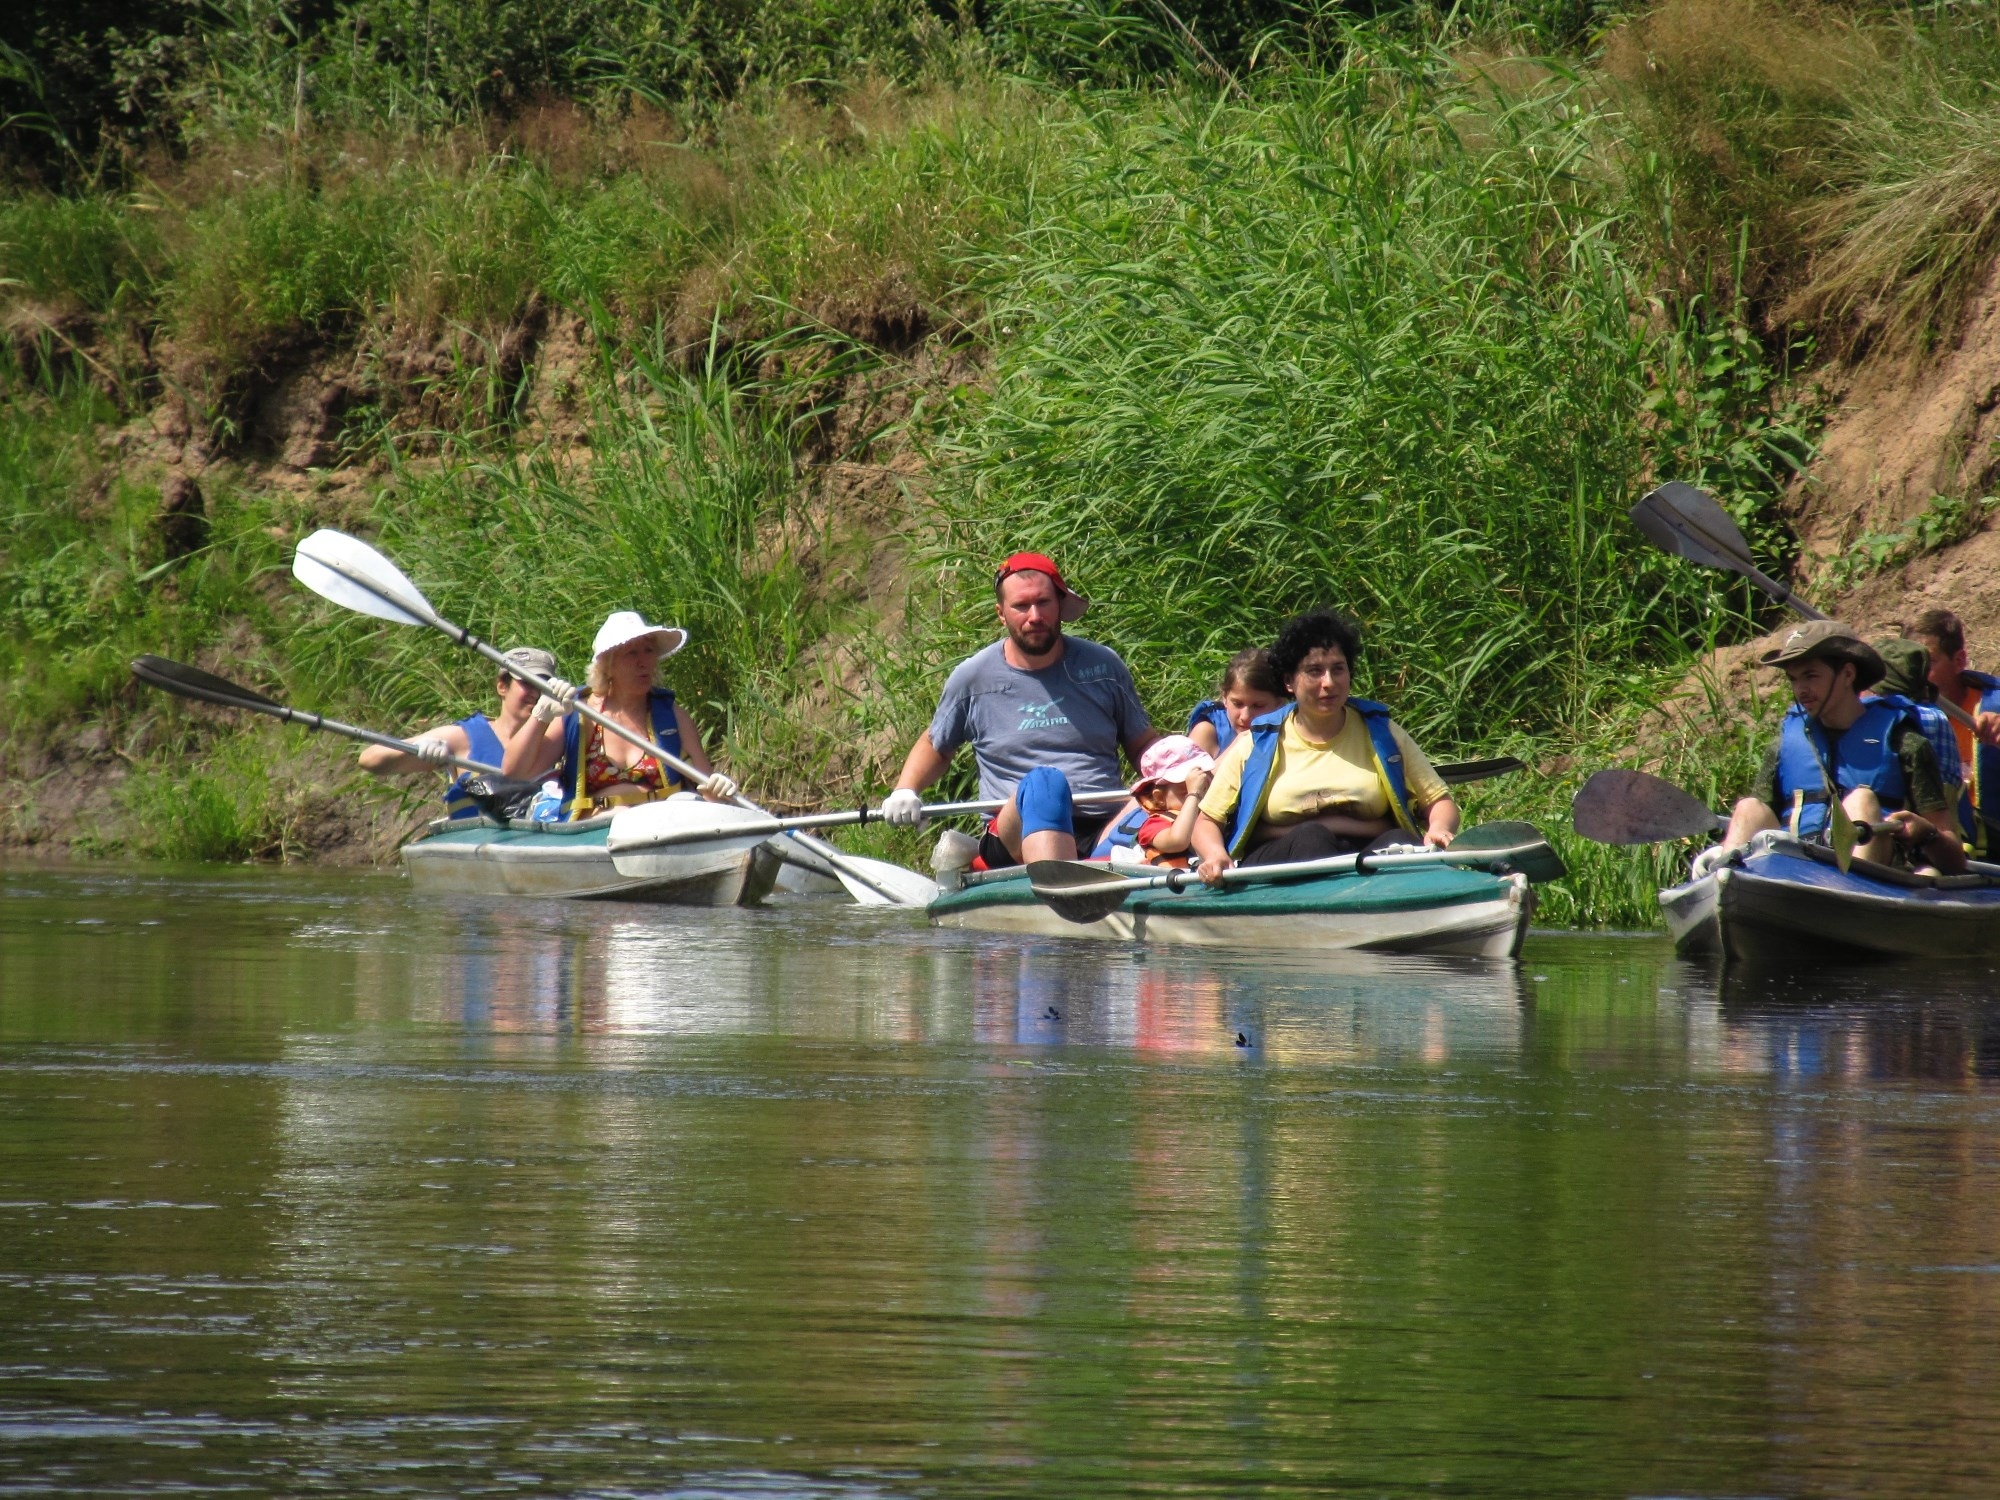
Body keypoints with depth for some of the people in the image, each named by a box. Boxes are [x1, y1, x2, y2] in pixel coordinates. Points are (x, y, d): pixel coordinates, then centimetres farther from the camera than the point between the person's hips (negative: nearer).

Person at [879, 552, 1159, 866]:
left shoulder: (1103, 666, 13)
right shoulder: (971, 678, 10)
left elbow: (1142, 744, 21)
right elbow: (935, 746, 26)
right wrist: (904, 791, 7)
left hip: (1104, 829, 2)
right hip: (1013, 837, -2)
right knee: (1044, 782, -39)